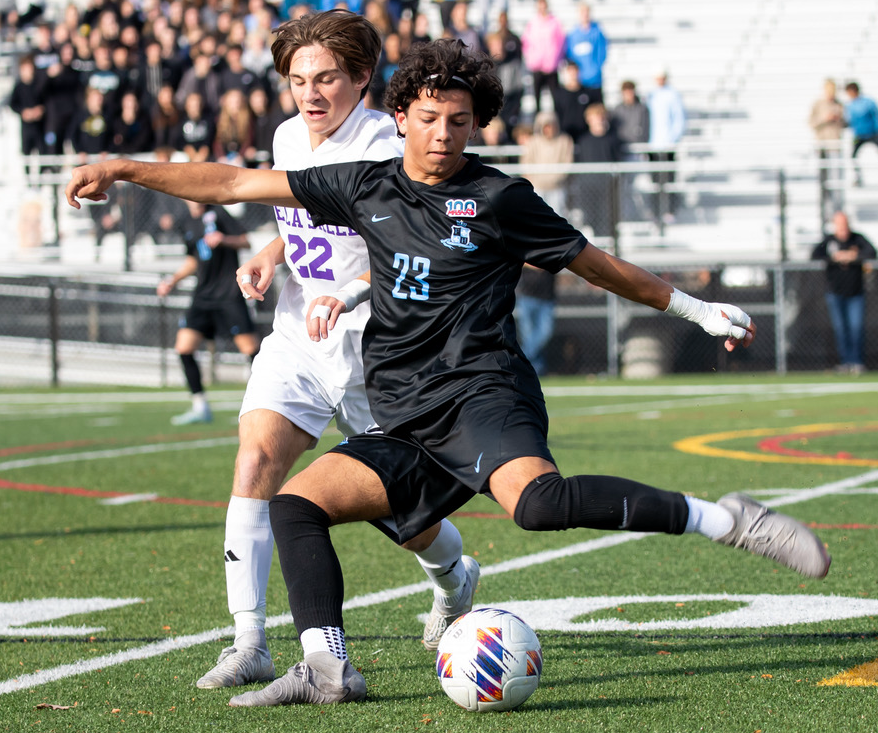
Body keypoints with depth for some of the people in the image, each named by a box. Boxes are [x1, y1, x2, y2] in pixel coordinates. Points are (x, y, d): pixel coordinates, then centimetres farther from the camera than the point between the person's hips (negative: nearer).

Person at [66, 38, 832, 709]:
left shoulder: (499, 198, 3)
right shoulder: (366, 187, 12)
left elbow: (596, 264, 13)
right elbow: (237, 183, 14)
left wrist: (694, 308, 15)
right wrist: (124, 169, 13)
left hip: (483, 393, -6)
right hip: (403, 426, 6)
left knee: (538, 502, -34)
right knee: (295, 502, -11)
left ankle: (725, 519, -28)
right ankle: (327, 669, -15)